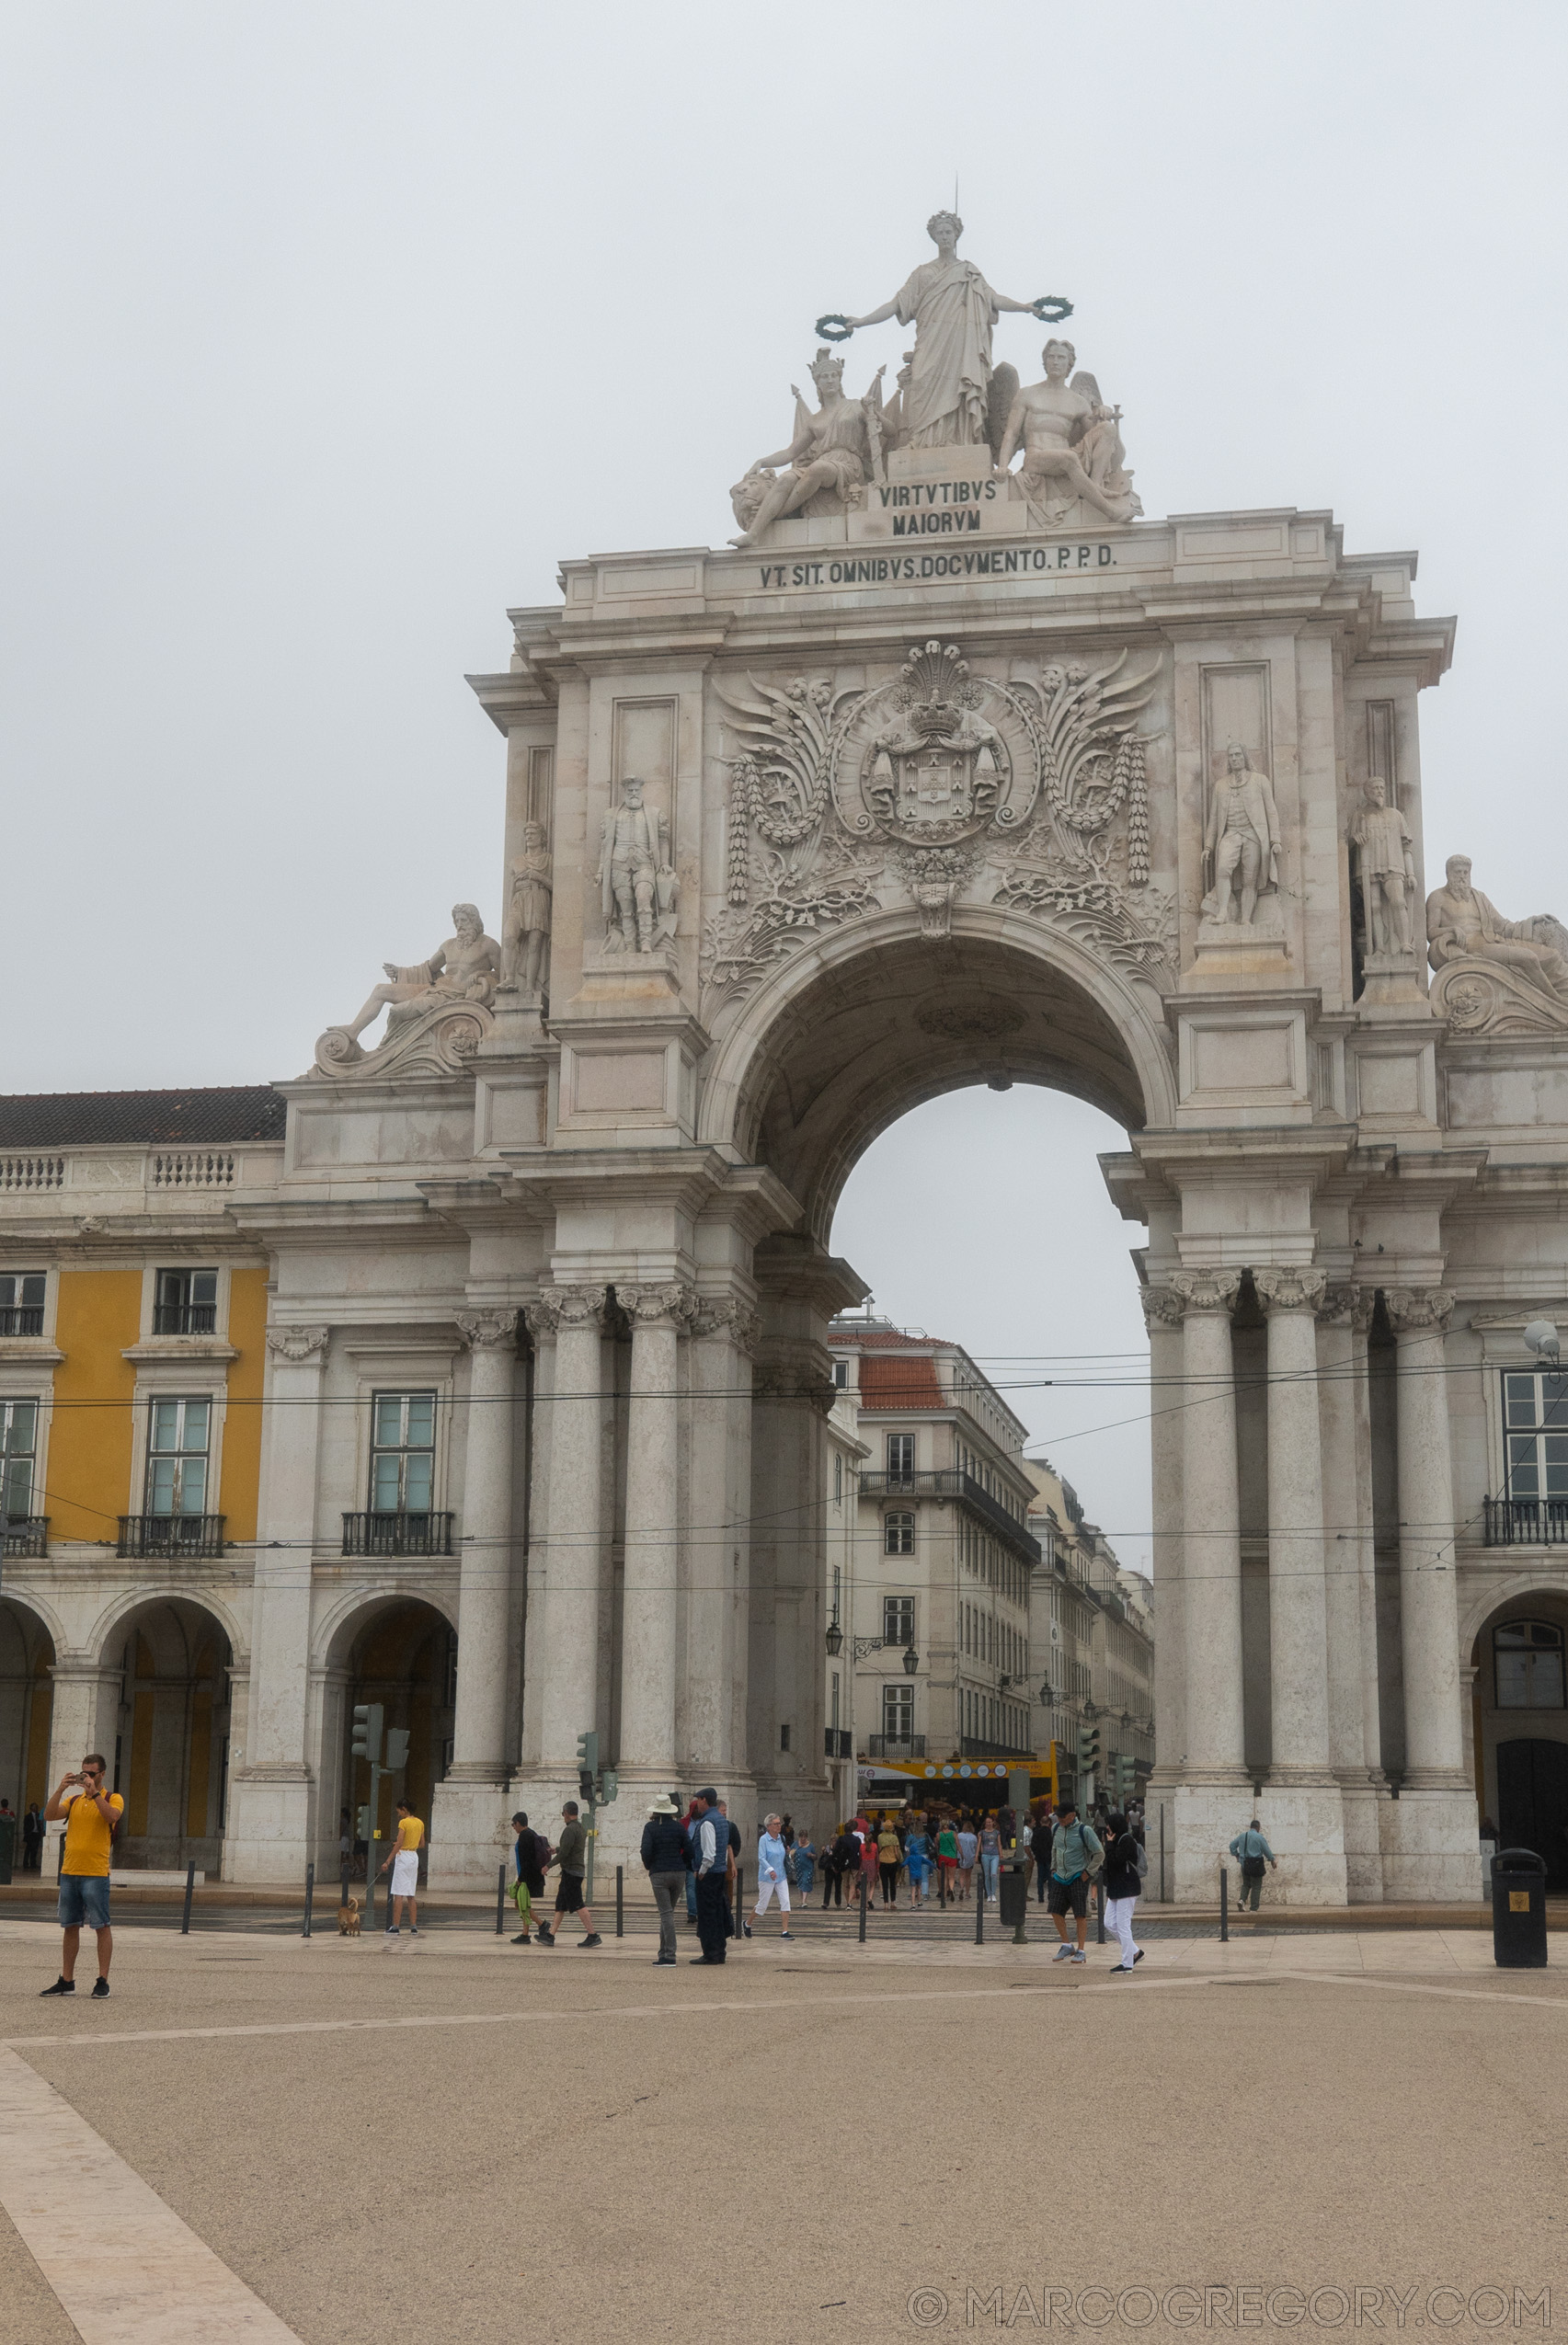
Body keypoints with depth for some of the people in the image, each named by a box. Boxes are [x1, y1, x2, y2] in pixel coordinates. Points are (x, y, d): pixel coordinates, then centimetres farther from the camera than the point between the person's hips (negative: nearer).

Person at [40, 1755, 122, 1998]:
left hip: (96, 1873, -5)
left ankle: (102, 1981, -1)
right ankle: (67, 1981, 14)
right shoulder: (74, 1800, 15)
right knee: (70, 1927, 8)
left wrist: (94, 1792, -22)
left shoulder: (112, 1798, 2)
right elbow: (49, 1816, 1)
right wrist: (60, 1790, -10)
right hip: (69, 1872, 5)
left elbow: (112, 1816, -20)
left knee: (101, 1927, -4)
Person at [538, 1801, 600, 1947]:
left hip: (570, 1871, -10)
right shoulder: (581, 1829, 15)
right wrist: (555, 1850, 44)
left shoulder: (570, 1829, -15)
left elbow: (564, 1852, -21)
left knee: (578, 1905, -10)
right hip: (578, 1870, 10)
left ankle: (593, 1935, -12)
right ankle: (550, 1935, 14)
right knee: (560, 1905, 12)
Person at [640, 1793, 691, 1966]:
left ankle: (670, 1955, -11)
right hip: (679, 1873, 4)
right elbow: (688, 1850, 1)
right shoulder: (679, 1826, 4)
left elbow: (646, 1850, -13)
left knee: (666, 1913, -5)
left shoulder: (650, 1827, -5)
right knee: (668, 1912, 17)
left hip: (659, 1874, -4)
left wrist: (649, 1867, 6)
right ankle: (663, 1951, 23)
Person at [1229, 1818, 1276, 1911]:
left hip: (1245, 1864, 4)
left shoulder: (1242, 1836, 7)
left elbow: (1232, 1845, 12)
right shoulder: (1260, 1837, -8)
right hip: (1256, 1865, -4)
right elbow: (1267, 1851, -4)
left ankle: (1242, 1900, -6)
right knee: (1256, 1887, 5)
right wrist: (1272, 1859, 14)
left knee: (1246, 1884, 19)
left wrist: (1236, 1855, 27)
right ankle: (1254, 1908, 3)